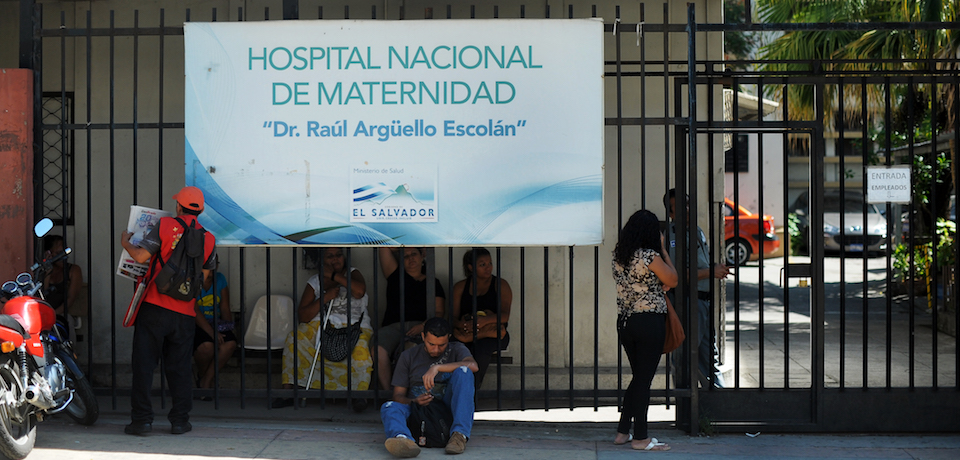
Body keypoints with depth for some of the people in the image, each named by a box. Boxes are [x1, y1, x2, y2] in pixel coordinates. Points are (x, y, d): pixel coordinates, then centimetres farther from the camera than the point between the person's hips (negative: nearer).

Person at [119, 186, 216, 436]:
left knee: (144, 363, 3)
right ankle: (180, 420, 12)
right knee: (180, 366, 11)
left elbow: (141, 256, -9)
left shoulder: (165, 225, -5)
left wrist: (125, 242, 11)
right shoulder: (208, 239, 5)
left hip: (155, 305, -3)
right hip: (184, 312, 3)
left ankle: (142, 419, 3)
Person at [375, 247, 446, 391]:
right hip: (392, 326, 1)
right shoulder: (396, 275, 24)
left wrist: (424, 325, -7)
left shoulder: (432, 282, 22)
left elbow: (439, 312, 11)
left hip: (419, 327, -1)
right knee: (378, 350, -35)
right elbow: (385, 247, 21)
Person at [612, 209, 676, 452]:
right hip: (650, 321, -7)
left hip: (624, 321, 7)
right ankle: (640, 438, 5)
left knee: (638, 377, 19)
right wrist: (663, 249, 2)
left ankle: (622, 432, 20)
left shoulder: (618, 254, 6)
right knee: (644, 379, 0)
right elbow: (672, 281, -4)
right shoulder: (650, 256, -16)